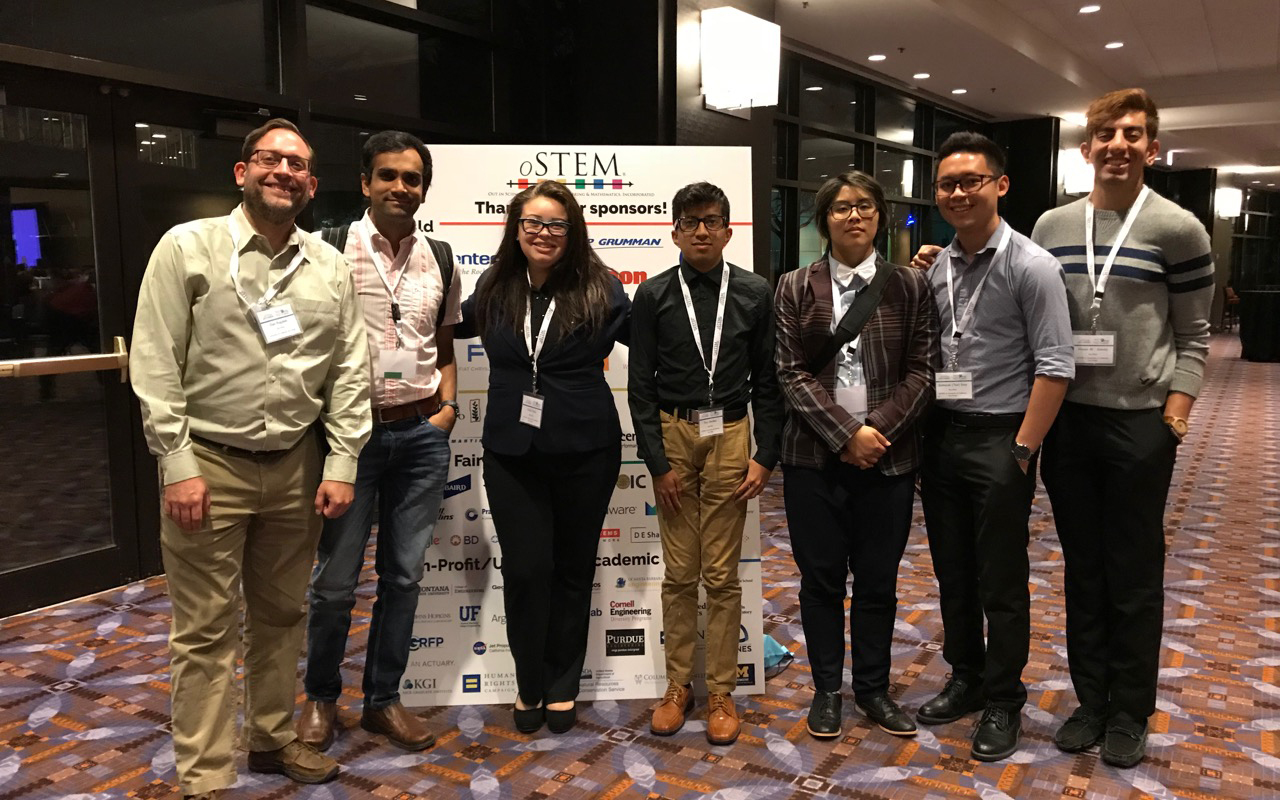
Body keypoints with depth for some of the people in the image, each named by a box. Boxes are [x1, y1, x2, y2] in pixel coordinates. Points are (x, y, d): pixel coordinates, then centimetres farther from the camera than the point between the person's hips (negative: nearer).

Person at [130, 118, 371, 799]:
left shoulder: (330, 267, 5)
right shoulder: (188, 248, -4)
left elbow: (349, 371, 5)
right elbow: (155, 365, -7)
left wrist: (341, 465, 0)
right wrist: (178, 467, -12)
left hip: (294, 467, 4)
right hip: (209, 464, -3)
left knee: (282, 614, 16)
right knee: (206, 630, 3)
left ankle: (273, 739, 34)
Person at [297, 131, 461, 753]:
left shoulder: (439, 259, 9)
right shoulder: (330, 249, -4)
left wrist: (448, 407, 5)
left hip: (422, 433, 4)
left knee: (404, 575, 10)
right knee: (335, 579, 5)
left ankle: (383, 700, 26)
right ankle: (320, 697, 27)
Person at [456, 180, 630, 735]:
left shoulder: (601, 290, -5)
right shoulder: (493, 291, 3)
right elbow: (455, 325, 22)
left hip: (585, 450, -1)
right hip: (511, 453, 1)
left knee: (573, 568, 11)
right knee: (525, 570, 1)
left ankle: (562, 685, 30)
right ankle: (529, 683, 24)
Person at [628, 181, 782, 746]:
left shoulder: (754, 294, 2)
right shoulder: (654, 295, 1)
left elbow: (766, 381, 4)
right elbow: (640, 384, 1)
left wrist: (765, 457, -2)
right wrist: (658, 462, -4)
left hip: (730, 436, 0)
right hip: (672, 436, 0)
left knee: (722, 576, 5)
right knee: (679, 574, 8)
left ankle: (720, 691, 19)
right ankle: (678, 685, 22)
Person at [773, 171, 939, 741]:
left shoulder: (910, 286, 5)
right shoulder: (795, 287, 3)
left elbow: (922, 372, 0)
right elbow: (792, 374, -3)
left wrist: (878, 430, -12)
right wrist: (847, 432, -13)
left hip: (888, 457, 1)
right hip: (815, 456, 0)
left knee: (878, 581, 10)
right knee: (821, 578, 8)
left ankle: (873, 688, 27)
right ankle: (827, 689, 25)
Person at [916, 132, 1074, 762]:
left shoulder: (1030, 266, -11)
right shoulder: (939, 267, 8)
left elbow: (1055, 368, -14)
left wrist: (1021, 451, -16)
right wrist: (920, 432, 5)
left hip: (998, 440, -6)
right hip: (941, 435, 6)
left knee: (1001, 584, 5)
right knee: (952, 574, 16)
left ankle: (1003, 703, 22)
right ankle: (966, 680, 34)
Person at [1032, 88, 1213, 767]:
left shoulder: (1178, 229, -3)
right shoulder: (1052, 226, 6)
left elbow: (1192, 335, 0)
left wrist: (1178, 406, -9)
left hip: (1140, 424, -3)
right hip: (1065, 419, 3)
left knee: (1135, 577, 6)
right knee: (1083, 570, 12)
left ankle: (1130, 714, 21)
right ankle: (1091, 699, 26)